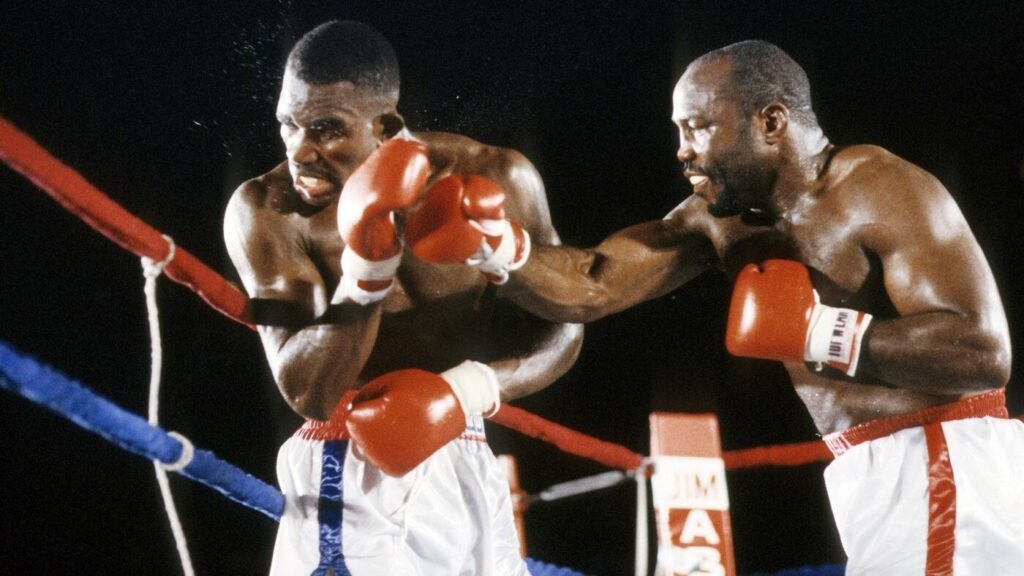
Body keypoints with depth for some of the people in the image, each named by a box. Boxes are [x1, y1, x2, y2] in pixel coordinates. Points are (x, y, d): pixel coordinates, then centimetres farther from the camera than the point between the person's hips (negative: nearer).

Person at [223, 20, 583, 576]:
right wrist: (365, 270, -30)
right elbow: (308, 393, -17)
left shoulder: (495, 178, -7)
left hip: (460, 475, 2)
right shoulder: (264, 211, -11)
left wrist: (474, 385, -16)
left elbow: (562, 326, 1)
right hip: (340, 482, -2)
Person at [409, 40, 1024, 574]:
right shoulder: (720, 220, 7)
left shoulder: (880, 190, -14)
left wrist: (819, 333, -24)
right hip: (873, 473, 8)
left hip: (941, 465, -7)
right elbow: (591, 286, 1)